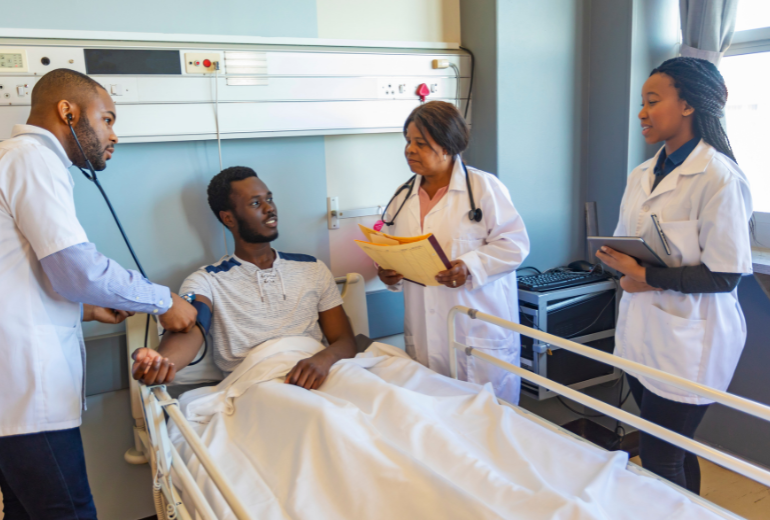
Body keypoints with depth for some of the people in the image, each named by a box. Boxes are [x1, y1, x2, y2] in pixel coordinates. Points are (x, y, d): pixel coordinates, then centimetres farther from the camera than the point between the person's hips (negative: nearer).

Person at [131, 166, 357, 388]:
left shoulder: (313, 269, 14)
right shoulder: (206, 281, 7)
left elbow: (346, 342, 10)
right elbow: (188, 332, -14)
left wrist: (324, 358, -16)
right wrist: (161, 361, -39)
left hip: (314, 382, 3)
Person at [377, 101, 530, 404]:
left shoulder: (485, 187, -4)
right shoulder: (403, 197, 13)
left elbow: (515, 243, -8)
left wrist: (470, 267, -22)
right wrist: (389, 274, -3)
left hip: (479, 333, -4)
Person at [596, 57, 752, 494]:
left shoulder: (719, 177, -14)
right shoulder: (642, 176, 9)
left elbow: (724, 275, -16)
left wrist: (649, 277, -20)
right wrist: (616, 257, -5)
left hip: (688, 341, -7)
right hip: (642, 334, 7)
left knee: (660, 463, 0)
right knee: (673, 453, 19)